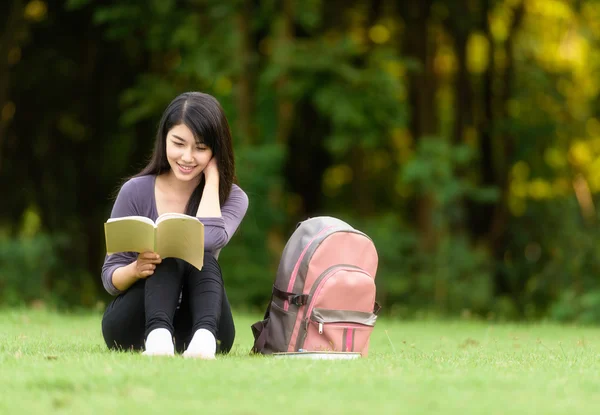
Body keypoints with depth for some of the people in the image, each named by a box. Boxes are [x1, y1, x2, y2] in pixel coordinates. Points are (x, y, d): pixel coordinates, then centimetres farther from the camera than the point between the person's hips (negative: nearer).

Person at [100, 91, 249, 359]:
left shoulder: (232, 198, 0)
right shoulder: (136, 192, -3)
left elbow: (209, 240, -25)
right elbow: (110, 279, -3)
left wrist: (212, 175, -12)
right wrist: (135, 269, -26)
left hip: (196, 324, 1)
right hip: (132, 330, -1)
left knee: (202, 257, -26)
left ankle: (204, 336, -53)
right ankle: (157, 334, -51)